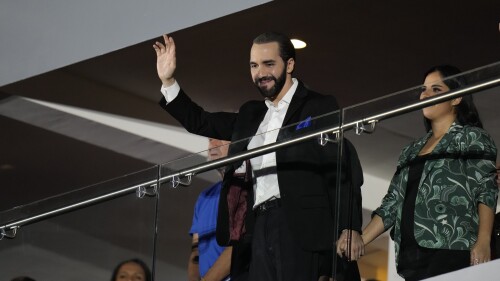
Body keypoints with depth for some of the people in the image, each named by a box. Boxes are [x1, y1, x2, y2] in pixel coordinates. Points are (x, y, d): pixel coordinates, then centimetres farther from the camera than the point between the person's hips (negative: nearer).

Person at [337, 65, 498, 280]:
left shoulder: (471, 138, 8)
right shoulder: (412, 151, 27)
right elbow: (393, 202, 22)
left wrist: (483, 242, -17)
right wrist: (361, 240, 8)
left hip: (450, 253, -6)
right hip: (411, 255, 6)